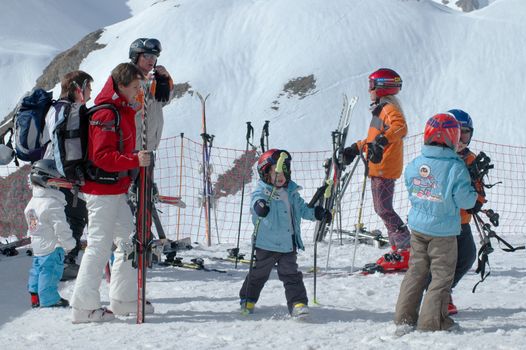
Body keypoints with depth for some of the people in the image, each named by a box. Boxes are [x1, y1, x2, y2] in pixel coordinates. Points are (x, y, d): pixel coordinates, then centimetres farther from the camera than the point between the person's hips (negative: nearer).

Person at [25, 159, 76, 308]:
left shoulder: (32, 202, 8)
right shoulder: (52, 203, -21)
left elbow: (30, 225, 17)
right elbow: (60, 226, -22)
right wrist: (69, 243, -11)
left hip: (37, 245, 9)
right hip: (52, 246, -9)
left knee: (37, 269, 18)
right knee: (50, 271, -3)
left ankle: (35, 297, 25)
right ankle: (49, 300, 1)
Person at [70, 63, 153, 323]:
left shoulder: (123, 111, 15)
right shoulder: (107, 114, -17)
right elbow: (102, 156, -25)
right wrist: (135, 161, -31)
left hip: (117, 188, 10)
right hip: (102, 189, -10)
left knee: (128, 241, 14)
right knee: (100, 246, -7)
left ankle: (123, 298, 22)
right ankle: (84, 307, -1)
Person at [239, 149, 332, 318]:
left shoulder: (291, 192, 7)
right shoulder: (262, 191, -11)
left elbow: (302, 209, 19)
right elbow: (256, 200, -34)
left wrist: (318, 213, 7)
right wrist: (259, 206, -57)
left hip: (288, 244, 4)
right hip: (266, 244, -4)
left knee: (291, 274, -1)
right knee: (258, 273, 11)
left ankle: (298, 303, -3)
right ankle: (247, 300, 31)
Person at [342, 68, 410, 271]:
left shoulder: (389, 108, -13)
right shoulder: (381, 109, 20)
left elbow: (400, 127, -34)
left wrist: (381, 141, -44)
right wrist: (356, 148, 34)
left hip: (385, 169, -11)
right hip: (378, 168, 11)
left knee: (384, 210, -10)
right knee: (382, 209, 13)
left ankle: (406, 252, -10)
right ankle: (398, 250, 16)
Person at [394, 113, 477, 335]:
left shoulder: (414, 165, -3)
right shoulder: (455, 168, -19)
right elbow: (465, 201, -16)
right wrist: (473, 191, 4)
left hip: (417, 227, 5)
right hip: (443, 230, -5)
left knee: (416, 271, 15)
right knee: (442, 274, 7)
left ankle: (404, 318, 14)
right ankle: (432, 321, 7)